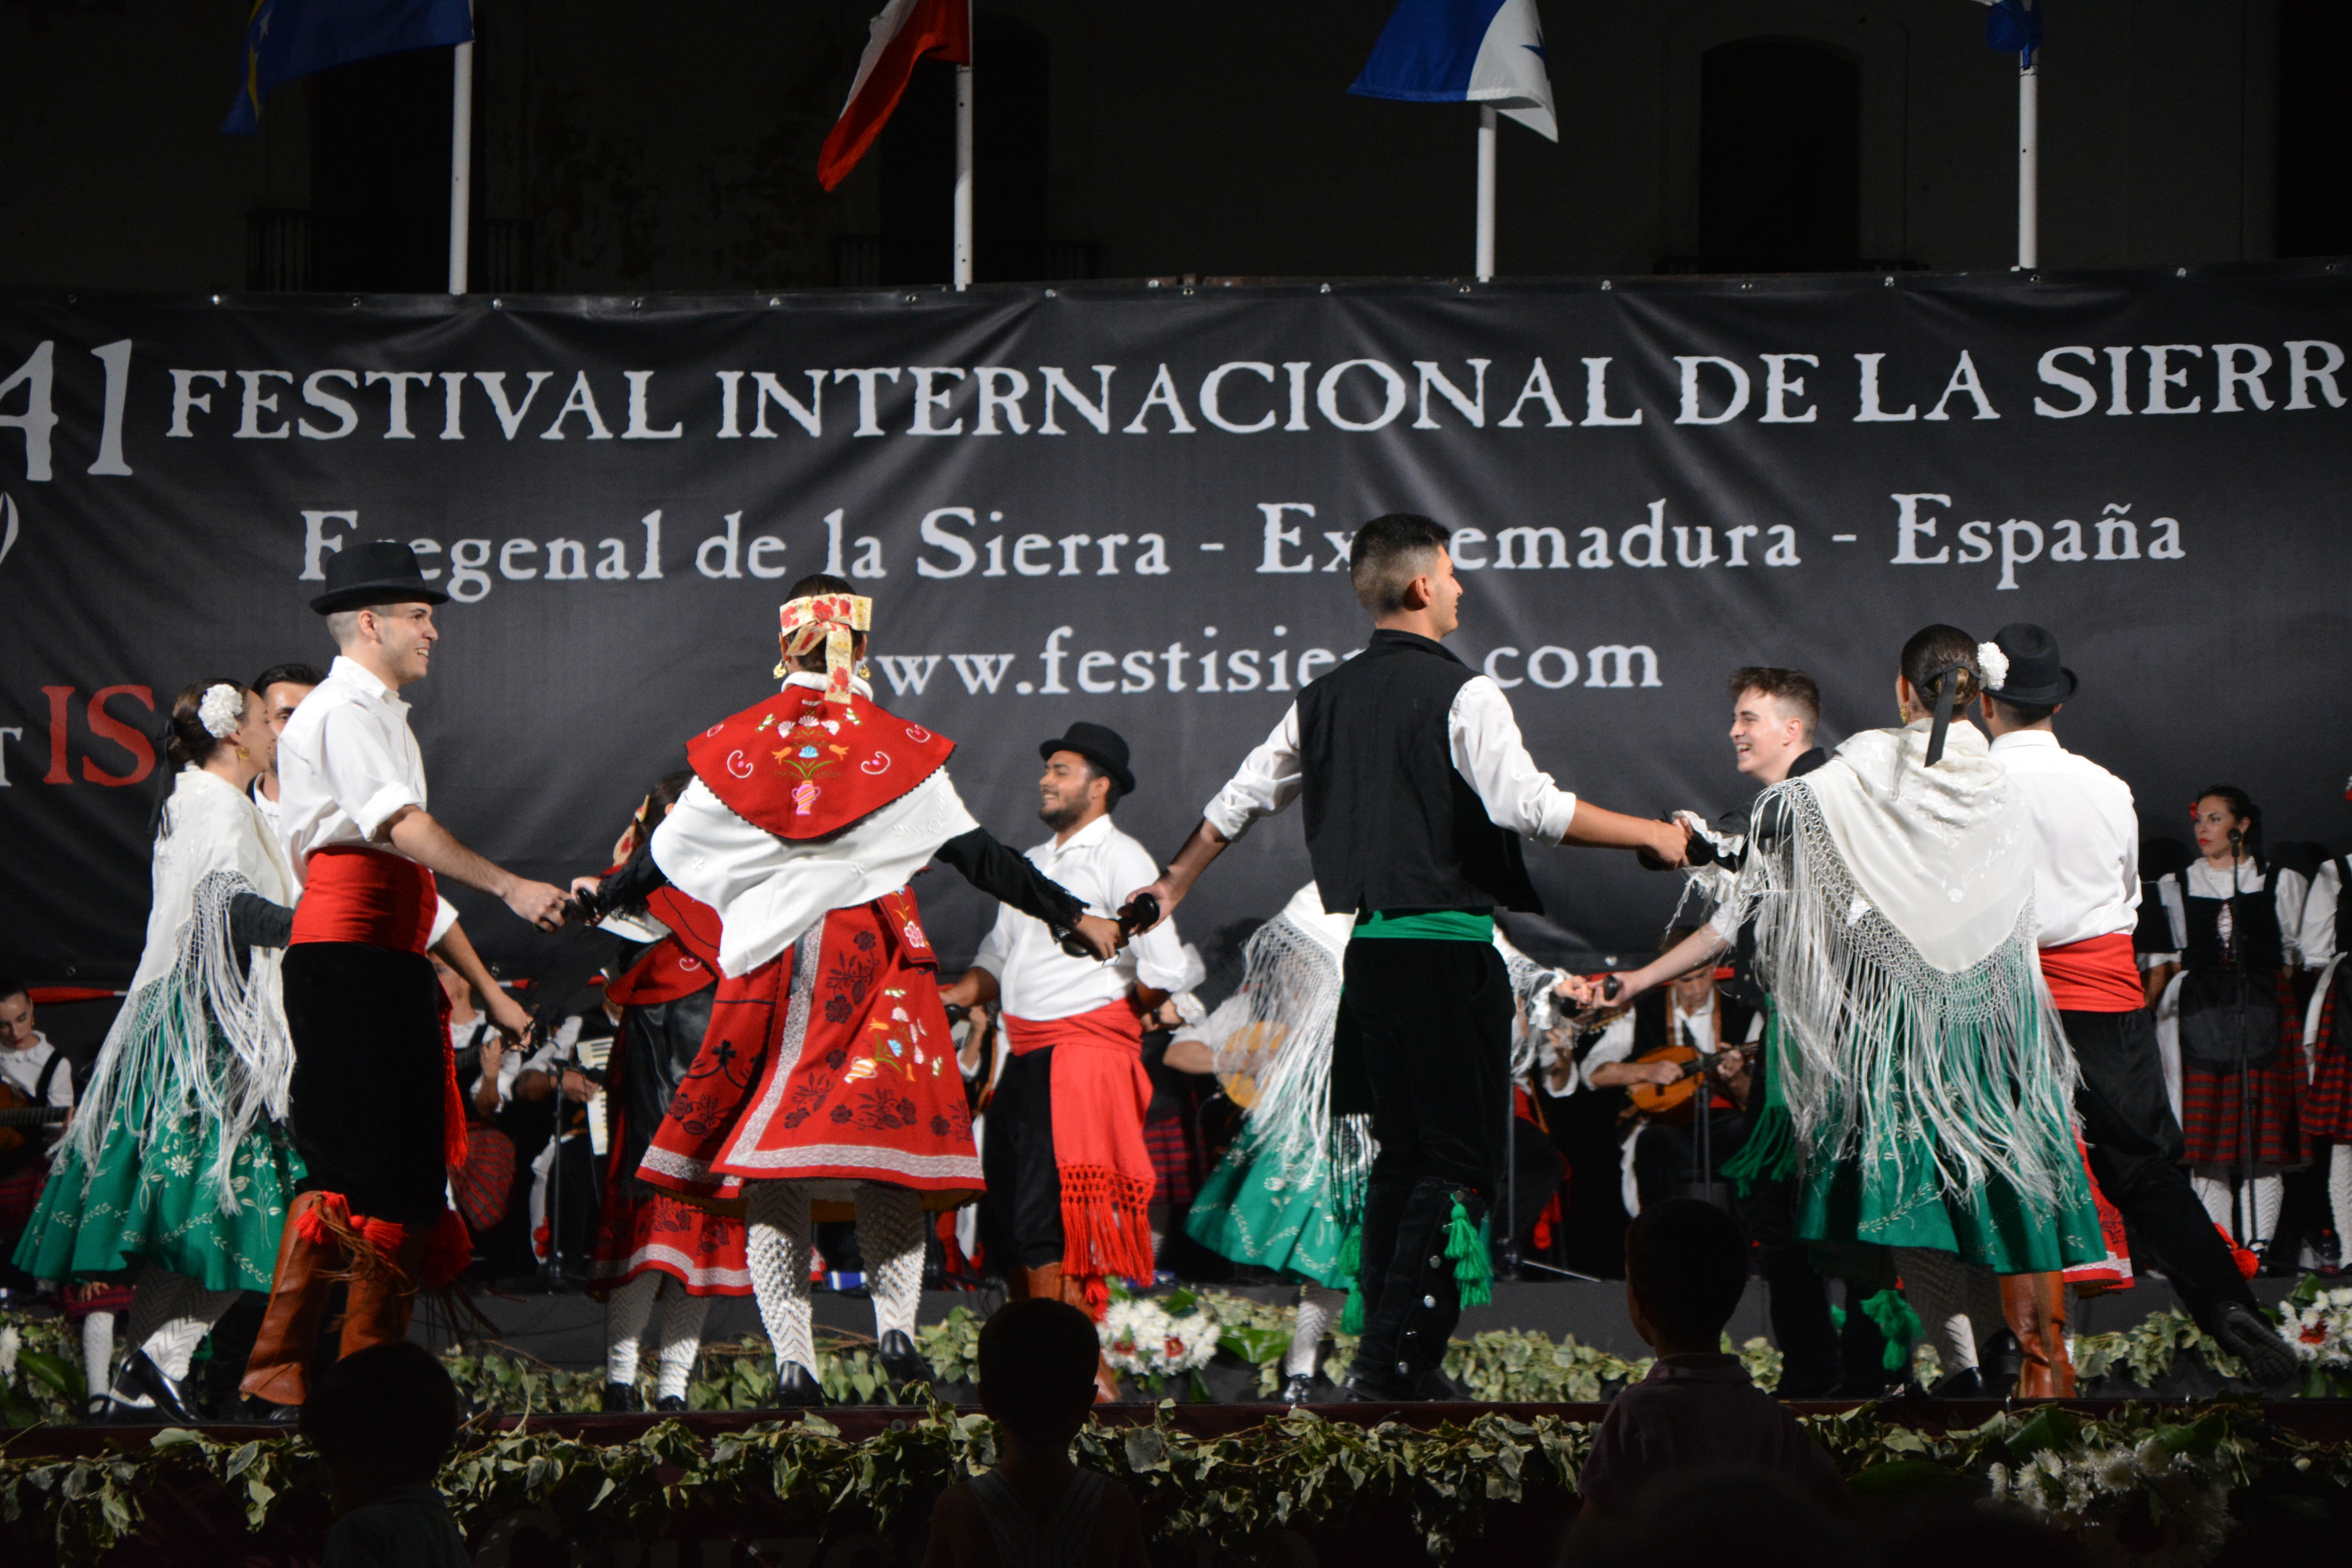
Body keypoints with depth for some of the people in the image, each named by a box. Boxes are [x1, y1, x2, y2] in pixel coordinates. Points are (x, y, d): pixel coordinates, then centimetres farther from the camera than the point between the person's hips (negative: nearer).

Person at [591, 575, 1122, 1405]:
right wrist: (1072, 916, 8)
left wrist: (602, 894, 28)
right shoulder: (899, 746, 1)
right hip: (872, 956, 0)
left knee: (771, 1154, 2)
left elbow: (668, 855, 9)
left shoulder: (736, 745, 2)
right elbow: (978, 857, 1)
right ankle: (896, 1321, -12)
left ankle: (791, 1355, -5)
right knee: (885, 1137, 3)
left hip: (768, 965, 0)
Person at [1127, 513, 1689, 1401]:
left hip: (1368, 945, 7)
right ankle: (1397, 1356, -11)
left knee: (1402, 1152, 16)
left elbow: (1240, 801, 19)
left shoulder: (1326, 699, 11)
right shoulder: (1460, 694, -10)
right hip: (1448, 945, -7)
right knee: (1460, 1161, -4)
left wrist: (1171, 888, 34)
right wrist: (1649, 836, -12)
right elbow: (1527, 805, -21)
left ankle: (1385, 1356, 18)